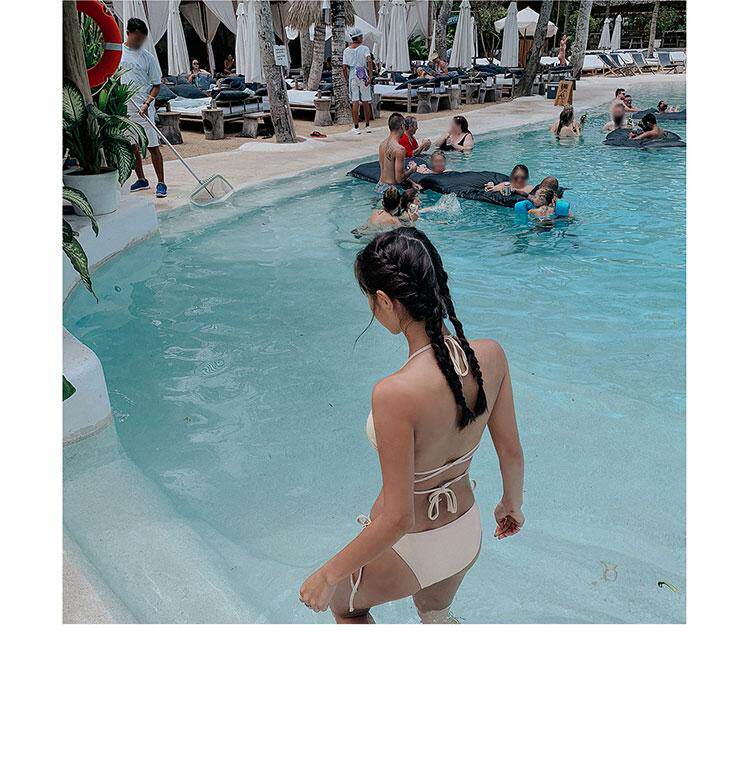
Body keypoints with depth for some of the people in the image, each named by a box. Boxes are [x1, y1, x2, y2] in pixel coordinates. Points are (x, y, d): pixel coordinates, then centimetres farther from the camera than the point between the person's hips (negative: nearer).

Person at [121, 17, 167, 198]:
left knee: (153, 146, -6)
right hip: (122, 108, 4)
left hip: (143, 110, -3)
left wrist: (147, 103, -14)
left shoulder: (148, 57, 0)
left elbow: (157, 85, -1)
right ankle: (141, 180, 22)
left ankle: (161, 183, -2)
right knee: (132, 146, 10)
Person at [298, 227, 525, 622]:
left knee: (345, 606, 31)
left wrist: (328, 575, -15)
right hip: (467, 535, 6)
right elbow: (511, 452, -3)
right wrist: (511, 505, 18)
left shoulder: (395, 393, -36)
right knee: (436, 614, 39)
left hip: (409, 549, -5)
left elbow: (397, 519, -29)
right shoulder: (491, 355, -17)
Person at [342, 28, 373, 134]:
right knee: (366, 101, 7)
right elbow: (369, 61, -18)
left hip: (352, 76, 2)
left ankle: (356, 127, -3)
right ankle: (367, 126, 13)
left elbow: (344, 67, 4)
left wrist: (347, 78, 15)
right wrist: (370, 76, -19)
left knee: (355, 101, 1)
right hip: (363, 75, -2)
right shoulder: (364, 48, -2)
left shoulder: (347, 50, 7)